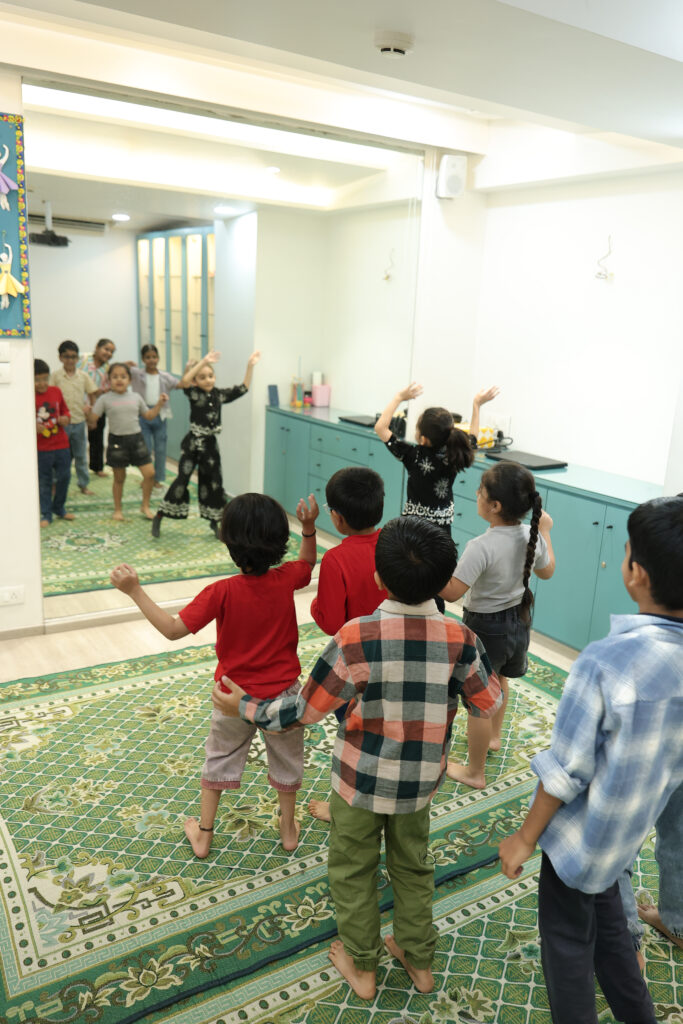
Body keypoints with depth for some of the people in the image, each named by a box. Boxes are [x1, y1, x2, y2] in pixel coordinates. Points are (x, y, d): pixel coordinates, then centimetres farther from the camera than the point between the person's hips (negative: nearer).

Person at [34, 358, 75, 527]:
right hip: (41, 448, -4)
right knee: (44, 482, 5)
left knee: (64, 476, 10)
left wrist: (65, 418, -7)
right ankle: (45, 514, 17)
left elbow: (65, 410, 14)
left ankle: (59, 508, 30)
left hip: (61, 444, 4)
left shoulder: (56, 391, 3)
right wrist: (33, 426, -24)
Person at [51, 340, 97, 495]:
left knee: (81, 456, 10)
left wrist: (89, 406, -5)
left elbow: (92, 394, 10)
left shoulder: (83, 376, 2)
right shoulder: (56, 376, -4)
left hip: (79, 421, 2)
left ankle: (83, 484, 20)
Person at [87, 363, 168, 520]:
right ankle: (118, 509, 26)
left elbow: (148, 415, 15)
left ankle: (145, 506, 16)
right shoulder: (105, 399, -5)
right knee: (119, 478, 9)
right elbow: (92, 419, -6)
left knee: (149, 473, -3)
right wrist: (87, 411, -26)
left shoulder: (136, 397, 4)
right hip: (117, 440, -2)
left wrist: (159, 403, 5)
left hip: (136, 438, 3)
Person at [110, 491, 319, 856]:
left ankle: (203, 836, 35)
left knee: (219, 759, 22)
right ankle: (288, 829, 40)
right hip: (282, 693, 2)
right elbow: (307, 564, 8)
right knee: (286, 759, 24)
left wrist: (134, 590, -28)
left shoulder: (222, 592, -27)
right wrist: (309, 527, -2)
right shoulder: (285, 579, -16)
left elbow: (173, 628, -27)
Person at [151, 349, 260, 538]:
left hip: (210, 444, 4)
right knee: (182, 479, -5)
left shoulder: (219, 394, 3)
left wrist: (250, 366, -6)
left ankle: (214, 522, 25)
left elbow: (243, 388, 3)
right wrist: (203, 362, -31)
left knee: (214, 482, 10)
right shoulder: (194, 394, -9)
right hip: (192, 443, -4)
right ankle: (159, 516, 8)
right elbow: (184, 381, -29)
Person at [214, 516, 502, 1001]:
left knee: (353, 871, 23)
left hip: (361, 779, -3)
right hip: (420, 782, 3)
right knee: (413, 866, 27)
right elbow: (487, 707, -4)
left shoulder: (356, 638, -27)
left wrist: (245, 706, -3)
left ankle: (362, 966, 41)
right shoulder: (460, 638, -18)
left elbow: (306, 710, -18)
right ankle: (419, 960, 46)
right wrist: (478, 656, 13)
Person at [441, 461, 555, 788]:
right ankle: (494, 736, 57)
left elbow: (452, 592, -35)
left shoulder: (481, 547, -32)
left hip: (485, 628, -7)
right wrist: (545, 532, 20)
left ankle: (474, 772, 26)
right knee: (499, 679, 32)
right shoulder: (531, 537, -11)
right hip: (518, 620, 8)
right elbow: (546, 571, 9)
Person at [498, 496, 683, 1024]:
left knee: (567, 938, 19)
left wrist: (526, 838, -9)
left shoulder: (606, 661, -34)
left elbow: (566, 770, -24)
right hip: (634, 829, 6)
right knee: (606, 916, 30)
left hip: (584, 831, -5)